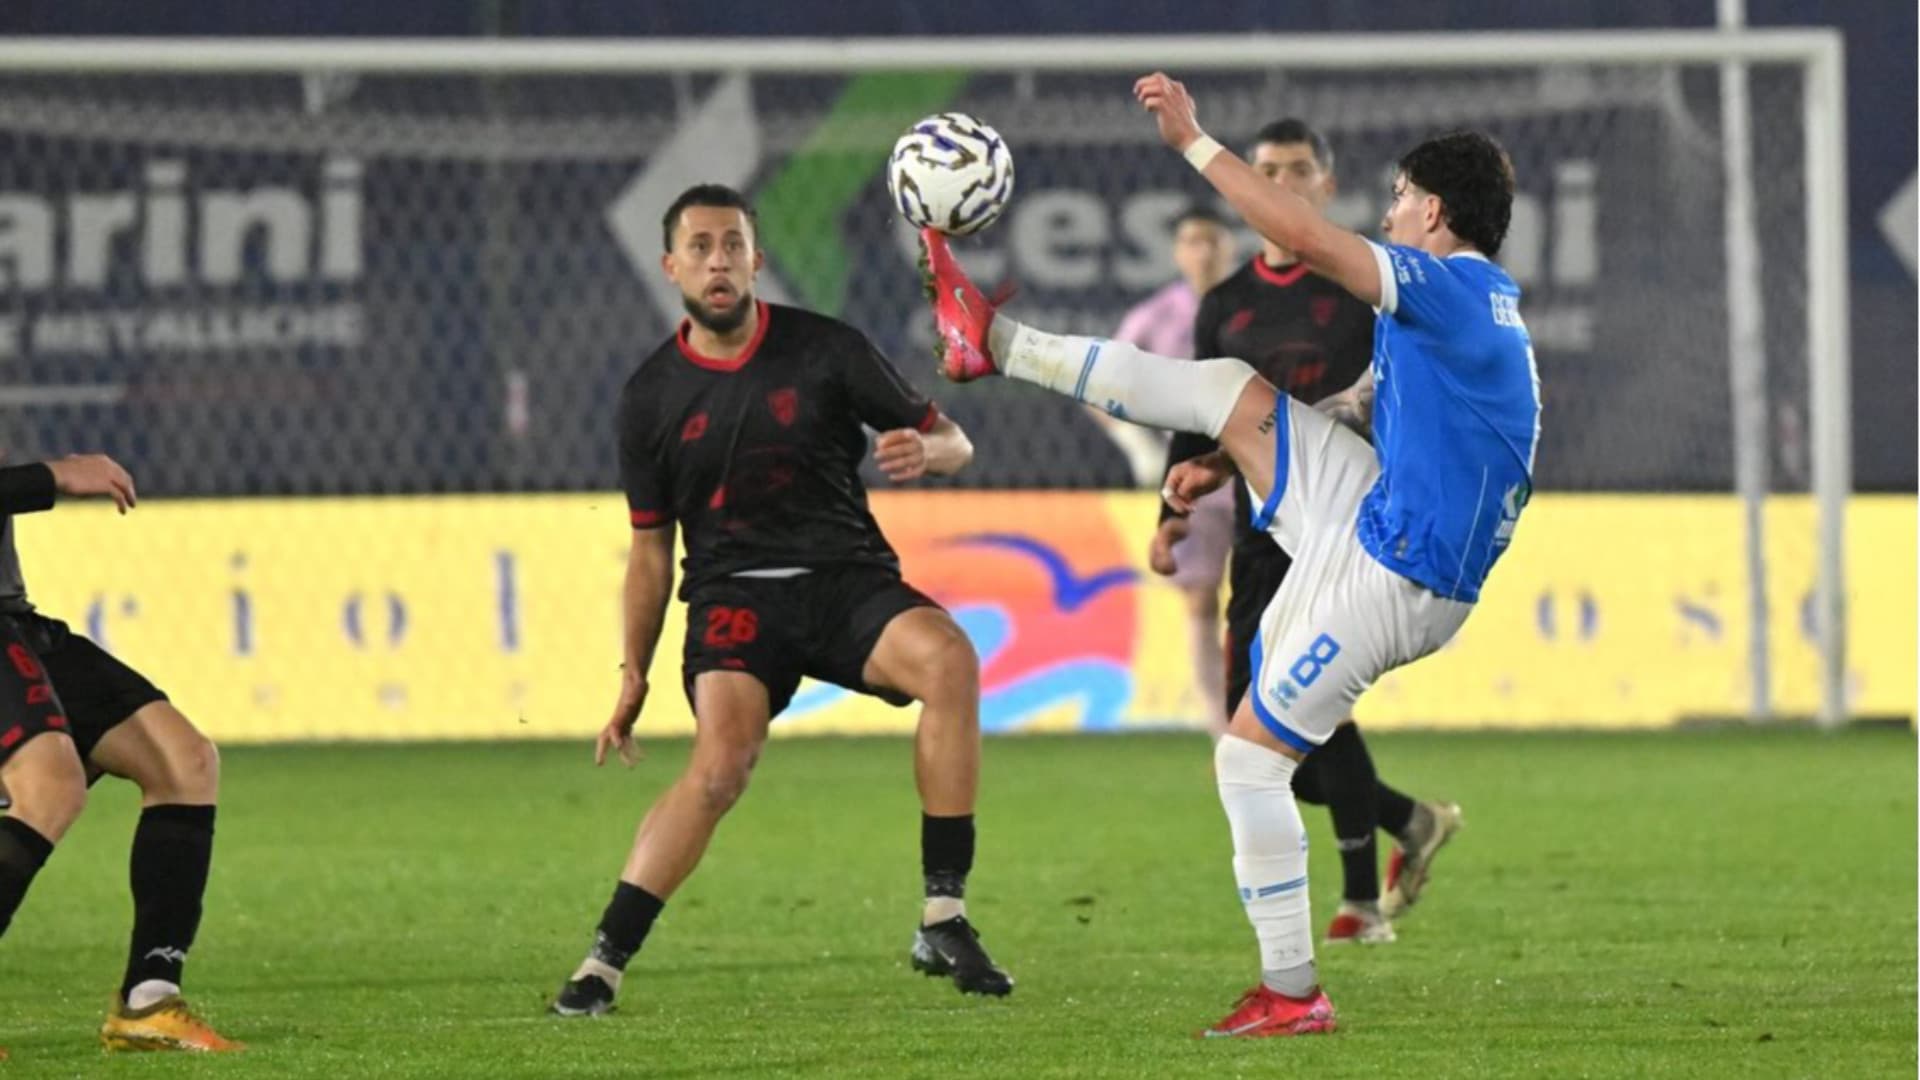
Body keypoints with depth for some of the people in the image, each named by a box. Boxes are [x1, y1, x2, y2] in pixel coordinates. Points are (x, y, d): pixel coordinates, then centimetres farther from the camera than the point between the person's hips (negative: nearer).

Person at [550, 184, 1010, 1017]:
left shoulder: (826, 350, 2)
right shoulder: (652, 396, 5)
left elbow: (951, 442, 6)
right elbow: (651, 548, 15)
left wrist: (925, 450, -19)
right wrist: (632, 676, 15)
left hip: (846, 575, 1)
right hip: (732, 595, 0)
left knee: (948, 658, -31)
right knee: (722, 759, -29)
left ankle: (943, 923, -25)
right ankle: (603, 962, -26)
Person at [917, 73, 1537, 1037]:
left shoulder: (1446, 289, -18)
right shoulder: (1471, 310, 14)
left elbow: (1303, 236, -28)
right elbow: (1353, 409, 24)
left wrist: (1192, 140, -23)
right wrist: (1228, 467, 21)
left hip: (1386, 582, -9)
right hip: (1377, 517, 9)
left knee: (1249, 758, -4)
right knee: (1232, 391, 7)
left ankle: (1292, 993, 2)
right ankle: (993, 343, 14)